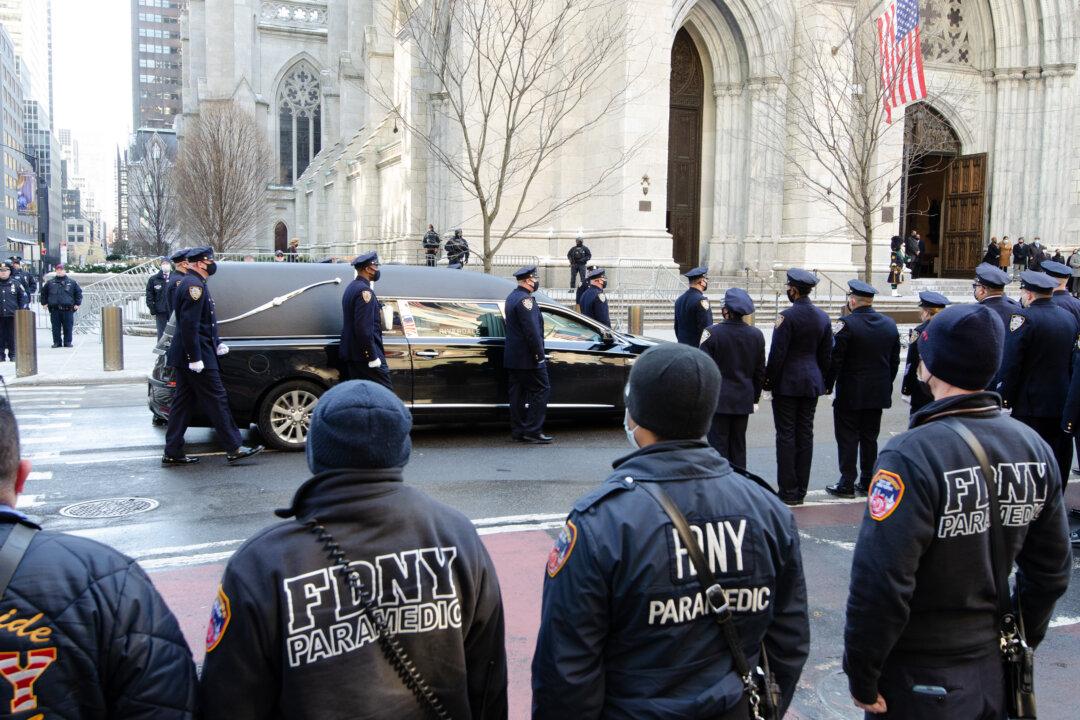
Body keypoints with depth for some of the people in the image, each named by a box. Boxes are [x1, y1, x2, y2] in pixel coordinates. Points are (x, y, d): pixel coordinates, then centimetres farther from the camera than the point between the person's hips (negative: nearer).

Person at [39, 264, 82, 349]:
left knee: (68, 327, 0)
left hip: (68, 310, -1)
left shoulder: (72, 282, 7)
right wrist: (44, 303, 13)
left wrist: (77, 304, 5)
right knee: (56, 327, 3)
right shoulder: (50, 282, 10)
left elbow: (78, 292, 11)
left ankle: (67, 342, 8)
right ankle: (57, 342, 11)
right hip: (54, 310, 1)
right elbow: (43, 292, 21)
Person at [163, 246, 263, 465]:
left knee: (183, 402, 11)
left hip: (187, 357, 10)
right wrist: (196, 357, -23)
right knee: (217, 400, -4)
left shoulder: (192, 283, 18)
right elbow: (189, 324, -22)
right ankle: (234, 448, 1)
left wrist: (216, 344, 16)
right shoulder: (195, 285, -16)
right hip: (196, 356, -10)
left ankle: (173, 453, 14)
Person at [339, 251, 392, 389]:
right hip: (365, 354, -10)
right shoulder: (365, 291, -16)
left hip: (352, 354, 10)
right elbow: (364, 328, -22)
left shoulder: (351, 288, 16)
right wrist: (373, 357, -20)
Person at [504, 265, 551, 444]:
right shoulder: (525, 300, -17)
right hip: (527, 357, -10)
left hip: (512, 357, 10)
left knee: (518, 393, 10)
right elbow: (532, 331, -21)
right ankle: (533, 431, -5)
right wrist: (540, 355, -16)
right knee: (541, 389, -4)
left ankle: (518, 431, 13)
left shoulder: (512, 297, 15)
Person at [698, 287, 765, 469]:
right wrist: (755, 398, 17)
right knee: (738, 444, 13)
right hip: (744, 400, 4)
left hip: (718, 400, -4)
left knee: (718, 443, 2)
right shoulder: (756, 335, 1)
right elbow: (760, 372, 8)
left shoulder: (711, 333, -12)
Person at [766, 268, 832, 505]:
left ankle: (788, 491, 2)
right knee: (805, 435, 9)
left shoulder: (787, 316, -14)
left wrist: (769, 381, -4)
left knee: (786, 435, -1)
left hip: (787, 383, -6)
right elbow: (827, 355, 12)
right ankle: (801, 490, 15)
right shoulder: (823, 317, 7)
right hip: (812, 383, 6)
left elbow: (777, 354, -14)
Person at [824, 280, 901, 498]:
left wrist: (828, 385, -5)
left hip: (850, 394, -5)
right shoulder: (890, 324, 4)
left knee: (848, 439, 2)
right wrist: (886, 385, 18)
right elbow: (895, 361, 10)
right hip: (878, 394, 6)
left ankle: (847, 484, 6)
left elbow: (835, 359, -16)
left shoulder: (846, 324, -15)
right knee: (870, 438, 13)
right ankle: (867, 482, 18)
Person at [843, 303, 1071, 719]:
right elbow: (1050, 571, 6)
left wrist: (862, 678, -14)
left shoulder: (912, 457, -25)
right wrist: (1020, 641, 19)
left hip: (920, 684, -6)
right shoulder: (1035, 449, -3)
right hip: (997, 675, 6)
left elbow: (880, 583, -26)